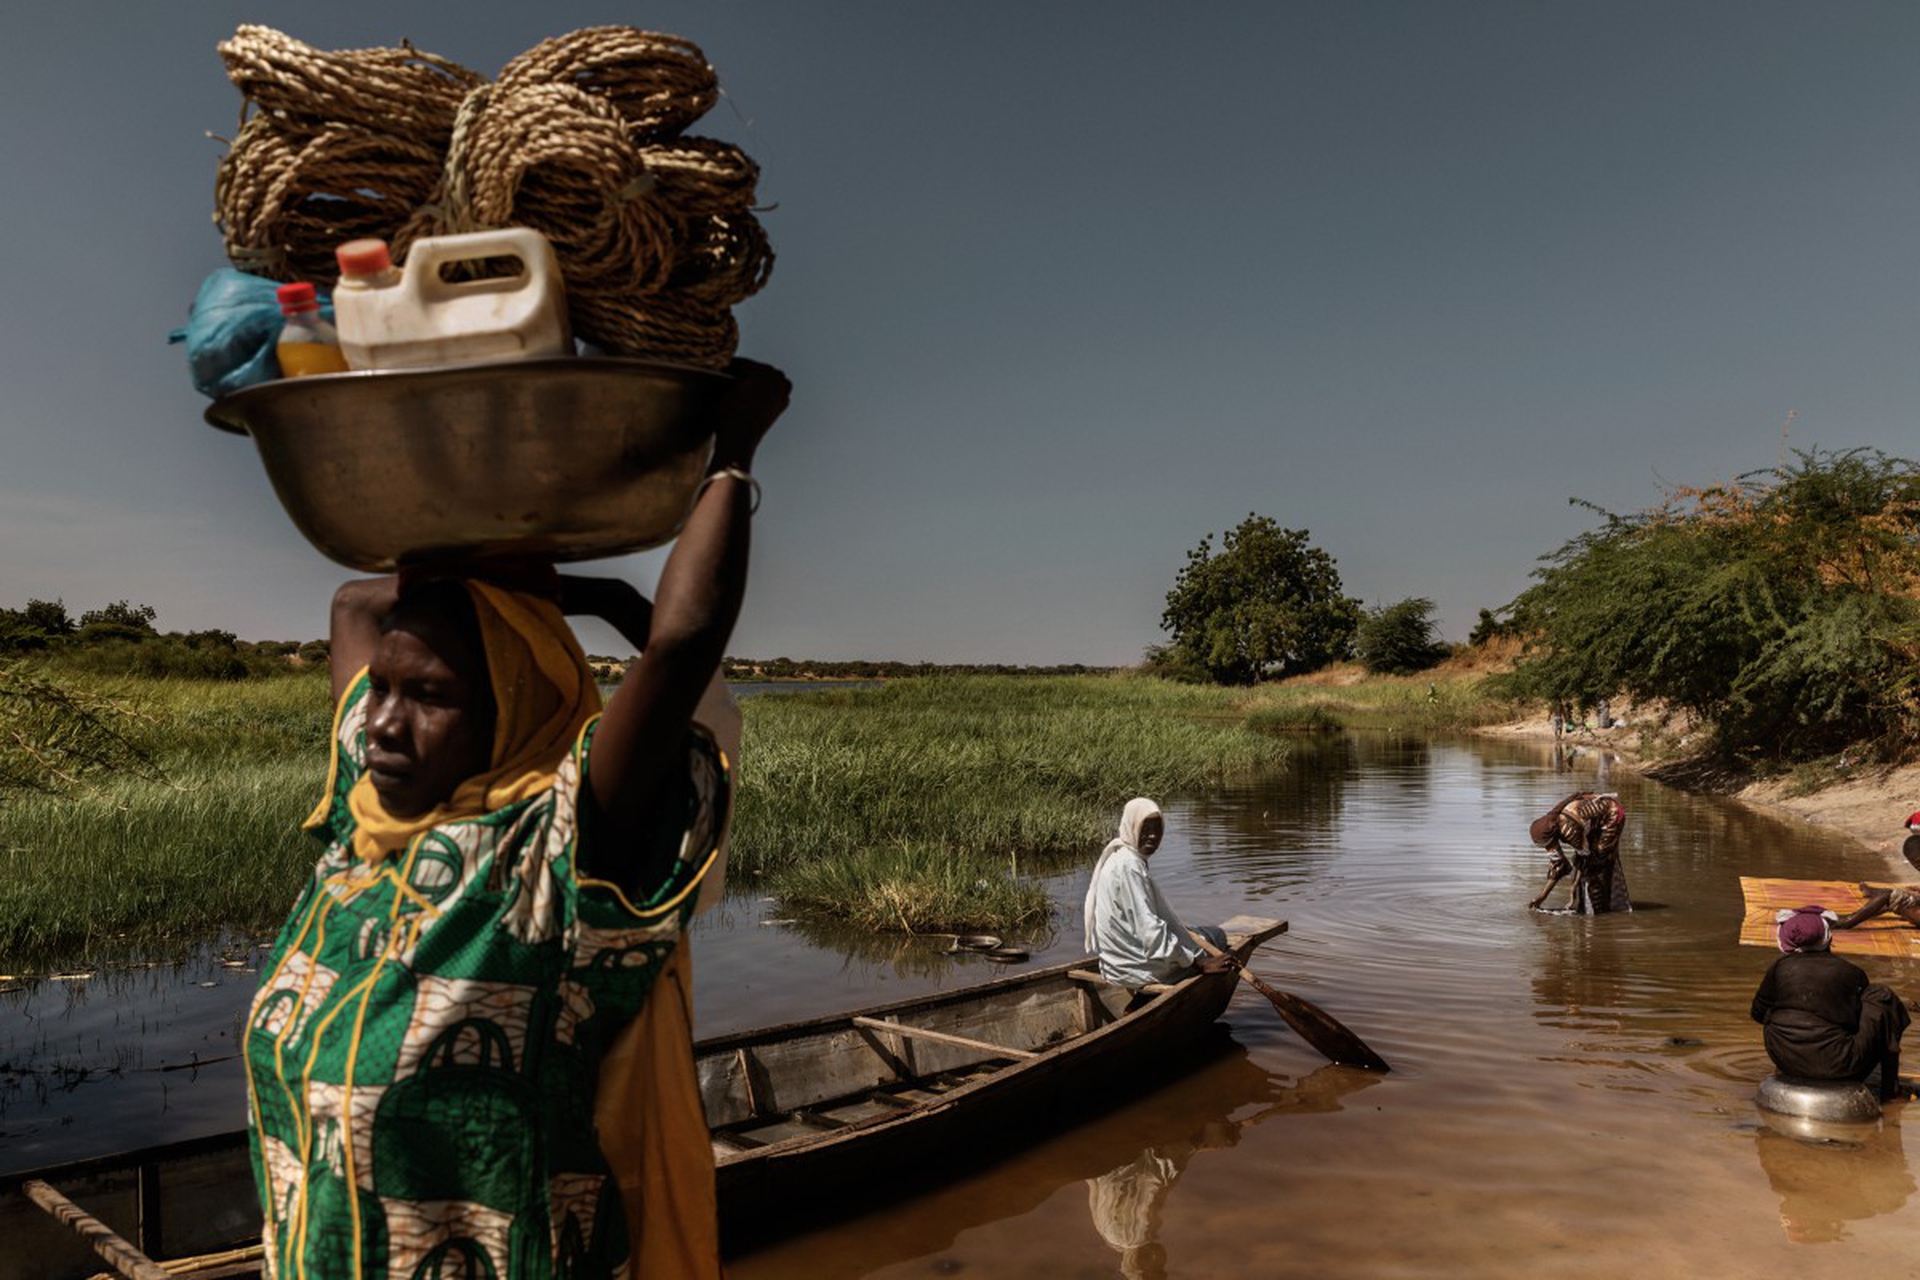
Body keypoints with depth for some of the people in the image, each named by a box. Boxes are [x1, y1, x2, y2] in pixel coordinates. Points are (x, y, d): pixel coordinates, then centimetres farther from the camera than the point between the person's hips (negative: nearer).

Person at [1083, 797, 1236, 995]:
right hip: (1135, 964, -10)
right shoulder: (1129, 866, -22)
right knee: (1215, 936, -2)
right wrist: (1198, 962, -25)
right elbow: (1148, 928, -27)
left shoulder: (1117, 858, 9)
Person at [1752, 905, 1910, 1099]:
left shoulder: (1781, 967, 5)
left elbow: (1758, 1012, 14)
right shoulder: (1851, 972, 2)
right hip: (1835, 1066, -3)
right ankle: (1890, 1085, 18)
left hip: (1785, 1059, 3)